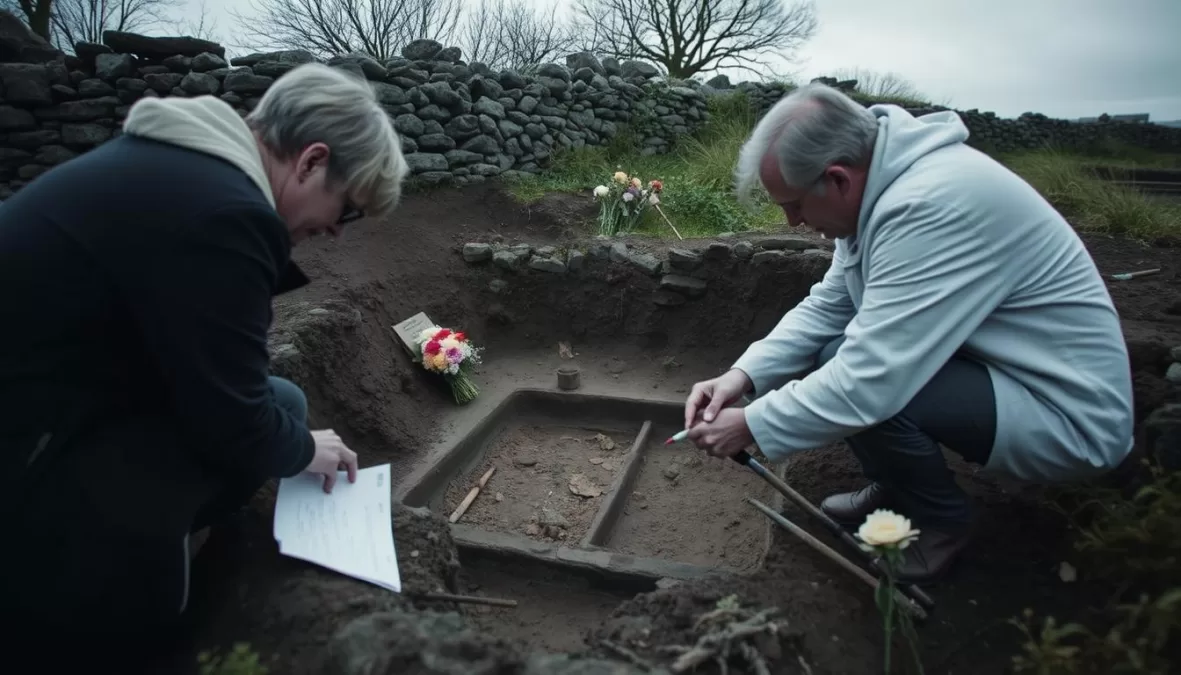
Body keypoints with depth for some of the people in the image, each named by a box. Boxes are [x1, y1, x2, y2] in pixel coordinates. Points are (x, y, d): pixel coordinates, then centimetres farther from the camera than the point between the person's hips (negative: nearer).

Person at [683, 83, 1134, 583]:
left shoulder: (932, 205, -31)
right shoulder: (882, 187, -2)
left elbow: (870, 380, -34)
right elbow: (827, 306, 3)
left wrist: (753, 426, -21)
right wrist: (745, 374, -9)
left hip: (1069, 416, -9)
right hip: (994, 370, 9)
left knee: (845, 374, -27)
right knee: (821, 358, 2)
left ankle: (942, 521, 0)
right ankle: (896, 487, 19)